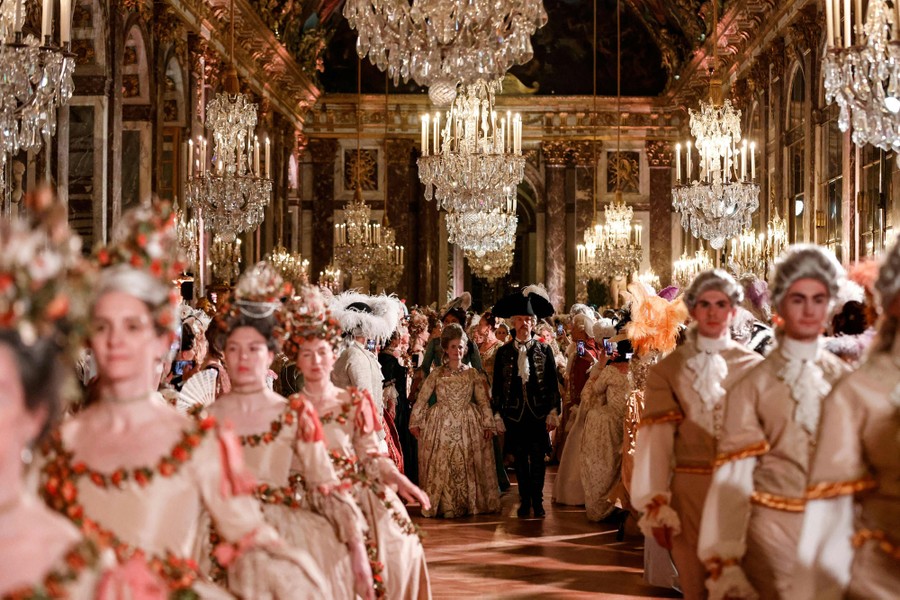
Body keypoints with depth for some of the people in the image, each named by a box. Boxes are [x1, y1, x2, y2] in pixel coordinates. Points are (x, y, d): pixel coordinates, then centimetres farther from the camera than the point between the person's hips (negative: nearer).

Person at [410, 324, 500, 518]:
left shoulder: (473, 374, 5)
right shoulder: (436, 374, 3)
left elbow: (484, 401, 4)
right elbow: (421, 400, 6)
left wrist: (488, 424, -2)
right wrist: (415, 422, 4)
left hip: (467, 426, 1)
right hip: (441, 426, 0)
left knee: (468, 466, 0)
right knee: (441, 466, -2)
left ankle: (468, 504, 9)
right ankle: (443, 506, 4)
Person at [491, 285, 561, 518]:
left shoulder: (544, 350, 3)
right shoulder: (503, 353, 4)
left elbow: (553, 384, 4)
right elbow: (497, 387, 6)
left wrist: (553, 412, -2)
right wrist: (498, 415, 2)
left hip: (539, 413, -1)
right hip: (514, 413, 1)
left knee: (537, 459, 0)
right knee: (520, 460, 6)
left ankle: (538, 502, 9)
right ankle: (524, 501, 15)